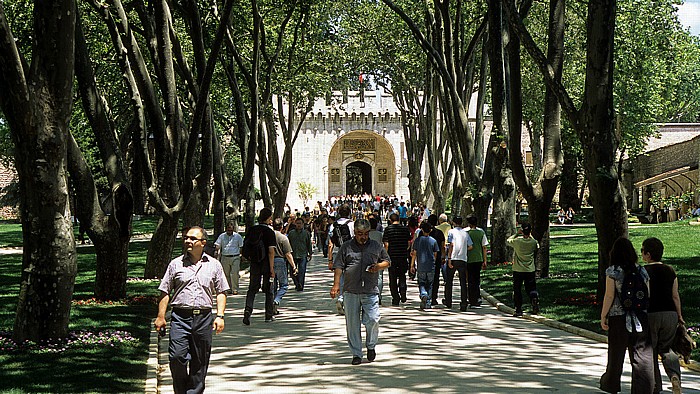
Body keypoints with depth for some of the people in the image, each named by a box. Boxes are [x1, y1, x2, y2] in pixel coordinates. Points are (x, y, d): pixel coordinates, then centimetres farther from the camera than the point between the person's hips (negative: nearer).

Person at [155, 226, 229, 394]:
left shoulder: (214, 265, 9)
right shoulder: (176, 264, 7)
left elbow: (221, 292, 11)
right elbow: (165, 291, 9)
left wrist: (220, 316, 1)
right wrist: (160, 317, 3)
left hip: (204, 318, 1)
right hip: (180, 317, -1)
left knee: (200, 361, 5)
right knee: (177, 356, -12)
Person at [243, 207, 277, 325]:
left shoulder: (252, 230, 3)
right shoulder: (269, 231, -11)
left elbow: (245, 247, 9)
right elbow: (271, 251, -16)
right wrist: (272, 268, -15)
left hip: (254, 264, 3)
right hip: (266, 264, -3)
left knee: (252, 289, 6)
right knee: (269, 290, 10)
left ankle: (248, 310, -16)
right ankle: (269, 315, 18)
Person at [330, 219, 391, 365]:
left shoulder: (376, 246, 11)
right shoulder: (346, 247, 7)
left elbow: (387, 261, 19)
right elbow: (338, 267, 4)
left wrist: (379, 266, -3)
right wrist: (336, 285, -7)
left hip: (371, 292, 0)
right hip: (351, 291, 0)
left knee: (372, 320, -10)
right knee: (352, 324, 3)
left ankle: (371, 346, 17)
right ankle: (356, 354, 13)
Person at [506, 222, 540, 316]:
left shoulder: (517, 241, -13)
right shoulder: (533, 242, -8)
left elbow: (507, 241, 7)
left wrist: (517, 233, 6)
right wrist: (530, 236, 16)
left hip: (518, 270, -2)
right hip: (530, 270, 2)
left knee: (517, 290, 8)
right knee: (531, 289, 12)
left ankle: (518, 310, 7)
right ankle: (535, 300, -15)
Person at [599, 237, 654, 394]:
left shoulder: (612, 271, -7)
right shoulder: (642, 270, 5)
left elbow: (609, 296, -9)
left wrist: (603, 316, -2)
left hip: (618, 317, -2)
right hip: (641, 319, 2)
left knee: (616, 352, 12)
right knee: (642, 354, 3)